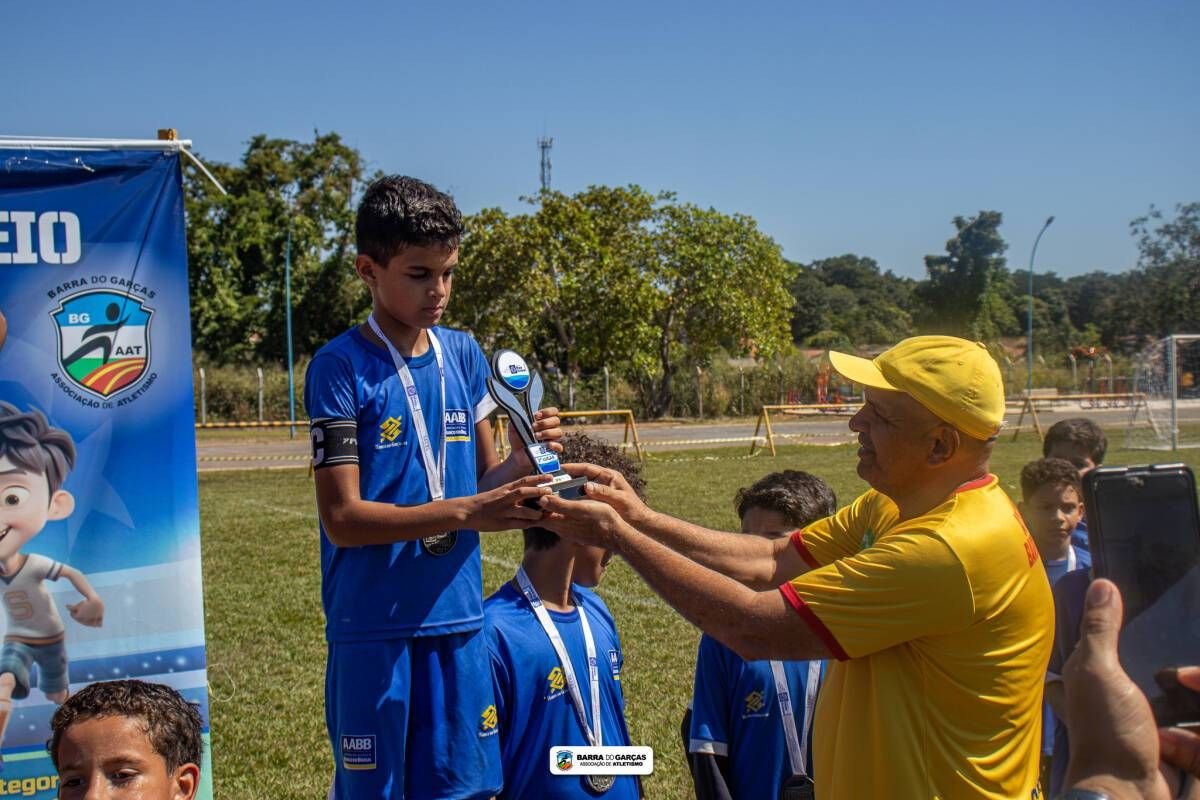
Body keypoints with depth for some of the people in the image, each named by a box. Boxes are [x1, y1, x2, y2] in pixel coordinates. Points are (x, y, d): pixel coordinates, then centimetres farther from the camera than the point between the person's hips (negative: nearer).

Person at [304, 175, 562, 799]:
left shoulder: (464, 355, 6)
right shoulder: (340, 367, -10)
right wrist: (465, 512, -23)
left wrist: (523, 461, -11)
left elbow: (481, 481, 10)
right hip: (373, 626, -5)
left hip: (457, 616, 5)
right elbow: (343, 519, -14)